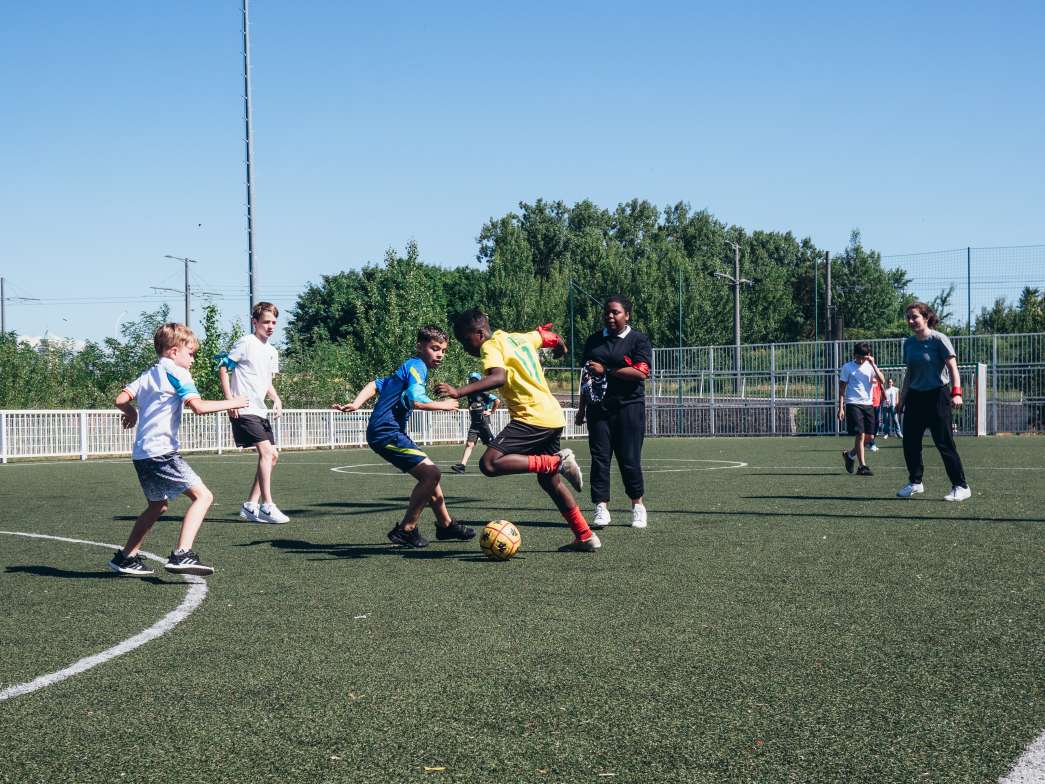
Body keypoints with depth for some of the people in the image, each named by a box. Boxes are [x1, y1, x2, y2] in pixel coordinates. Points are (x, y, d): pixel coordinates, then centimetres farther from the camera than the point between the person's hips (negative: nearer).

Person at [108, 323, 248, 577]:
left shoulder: (147, 375, 19)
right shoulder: (177, 372, -5)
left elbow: (121, 400, 12)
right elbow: (198, 406, -18)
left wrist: (132, 413, 33)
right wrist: (230, 403, -7)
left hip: (142, 453, 9)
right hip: (162, 451, -9)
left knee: (157, 505, 25)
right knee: (202, 495, -14)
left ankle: (125, 558, 30)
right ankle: (182, 555, -27)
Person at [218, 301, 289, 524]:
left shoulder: (272, 351, 16)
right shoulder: (245, 343, -8)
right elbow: (223, 368, -9)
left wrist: (276, 398, 5)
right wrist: (230, 400, -16)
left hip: (260, 411, 9)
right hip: (243, 410, -9)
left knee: (272, 456, 7)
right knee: (266, 450, -17)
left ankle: (250, 505, 13)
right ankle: (267, 506, -14)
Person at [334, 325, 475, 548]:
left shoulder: (407, 367, 21)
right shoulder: (417, 366, -10)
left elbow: (376, 384, 17)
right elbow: (416, 400, -23)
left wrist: (356, 404, 4)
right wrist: (443, 405, -9)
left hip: (389, 432, 10)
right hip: (386, 433, -10)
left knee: (429, 475, 17)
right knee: (431, 473, -15)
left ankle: (445, 524, 29)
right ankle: (405, 530, -8)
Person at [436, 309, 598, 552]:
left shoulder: (491, 346, -6)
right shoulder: (520, 337, 19)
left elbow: (498, 377, -26)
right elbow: (554, 338, 34)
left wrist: (459, 392, -32)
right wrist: (560, 348, 57)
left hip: (532, 417, -10)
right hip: (553, 416, 10)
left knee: (490, 463, -17)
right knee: (549, 481, 20)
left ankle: (558, 461, -18)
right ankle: (586, 538, 21)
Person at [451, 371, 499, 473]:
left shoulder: (483, 393, -10)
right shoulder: (470, 394, 11)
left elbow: (497, 401, -14)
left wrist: (491, 411, -8)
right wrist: (470, 411, 12)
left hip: (484, 422, -6)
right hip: (474, 423, 6)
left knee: (491, 445, 0)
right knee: (469, 444, -4)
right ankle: (462, 465, -12)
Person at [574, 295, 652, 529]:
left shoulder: (638, 340, 0)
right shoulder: (594, 341, 15)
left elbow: (641, 372, -14)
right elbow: (586, 377, 21)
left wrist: (605, 371, -14)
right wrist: (582, 408, 19)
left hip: (628, 407, -4)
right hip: (598, 408, 4)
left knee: (629, 459, -3)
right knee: (599, 457, -3)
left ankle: (638, 506, 14)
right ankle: (601, 508, -3)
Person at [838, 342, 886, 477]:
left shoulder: (870, 366, 8)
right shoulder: (847, 367, -1)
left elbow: (882, 380, -6)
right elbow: (842, 388, 0)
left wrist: (873, 364, -12)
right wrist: (841, 407, -5)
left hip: (868, 404, 5)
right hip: (853, 404, -5)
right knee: (860, 435, -11)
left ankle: (849, 455, 29)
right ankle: (862, 466, -6)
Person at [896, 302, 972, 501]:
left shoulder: (939, 339, -9)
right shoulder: (909, 343, 9)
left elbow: (953, 368, -14)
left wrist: (956, 392, -27)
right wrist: (902, 399, 19)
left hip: (937, 395, -6)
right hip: (915, 396, 6)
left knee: (944, 443, -7)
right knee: (910, 442, 4)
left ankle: (961, 487, 2)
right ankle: (915, 483, 20)